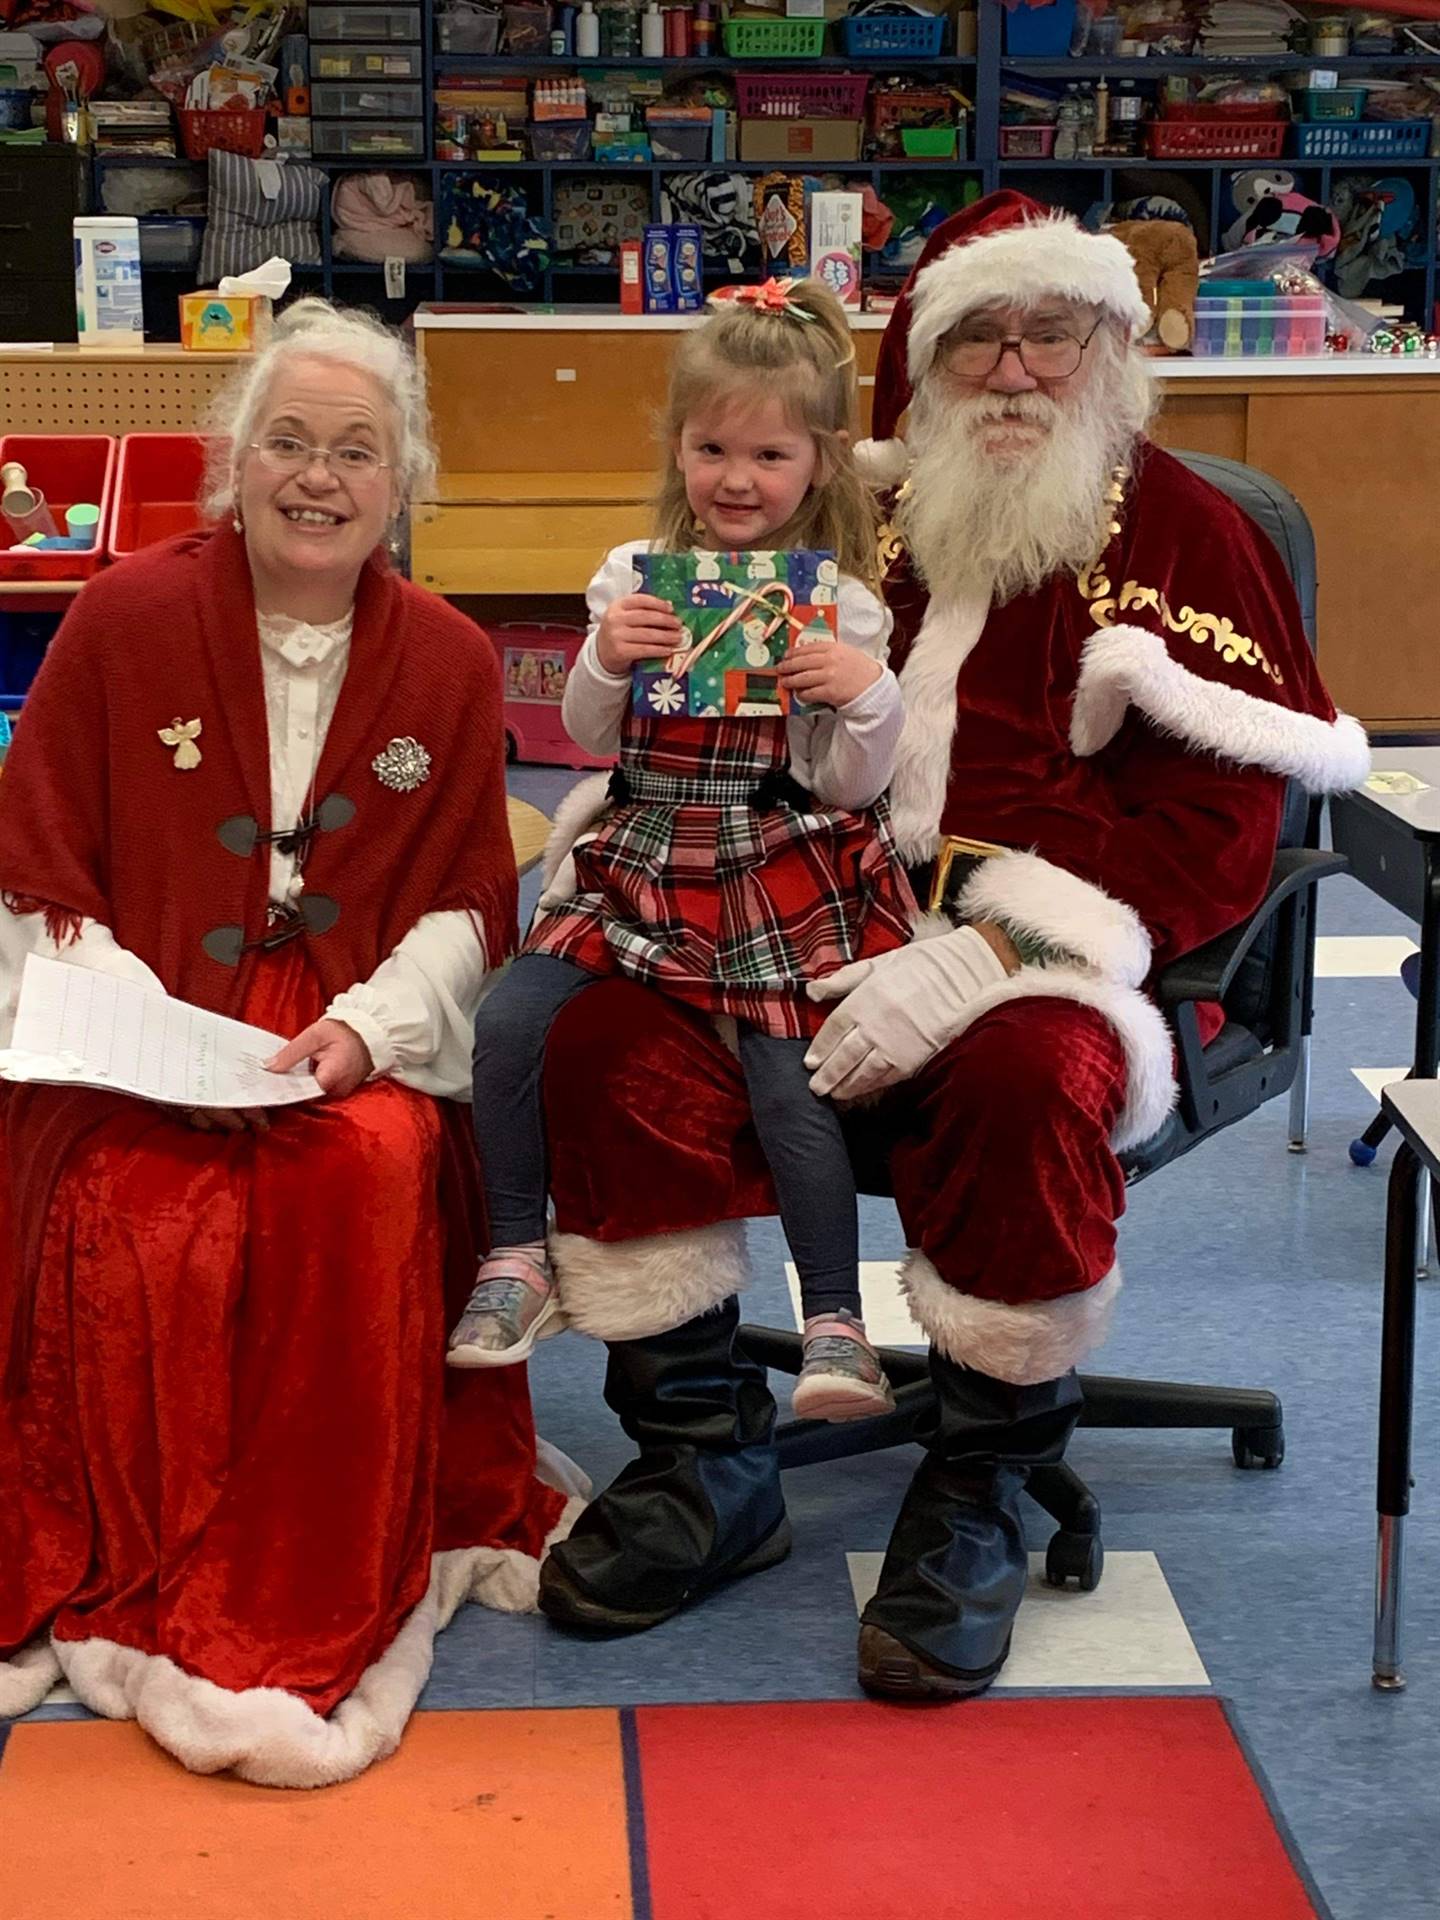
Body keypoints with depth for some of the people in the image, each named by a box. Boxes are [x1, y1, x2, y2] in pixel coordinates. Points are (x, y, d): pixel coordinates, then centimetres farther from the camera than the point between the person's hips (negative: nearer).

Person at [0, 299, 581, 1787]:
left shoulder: (447, 662, 9)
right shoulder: (126, 618, 2)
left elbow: (466, 904, 9)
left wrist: (368, 1024, -11)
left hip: (358, 1038, 1)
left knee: (371, 1173, -31)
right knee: (147, 1224, -31)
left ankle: (316, 1610, -21)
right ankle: (142, 1597, -13)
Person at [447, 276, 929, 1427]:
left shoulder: (838, 602, -6)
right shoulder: (638, 575, 3)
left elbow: (847, 784, -5)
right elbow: (593, 739, 7)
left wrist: (868, 696, -24)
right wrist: (605, 660, -12)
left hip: (787, 877, -4)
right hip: (647, 861, 4)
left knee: (789, 1083, -15)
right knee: (510, 1021, -9)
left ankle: (835, 1323, 1)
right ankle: (519, 1257, 9)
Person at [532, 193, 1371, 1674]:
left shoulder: (1175, 533, 1)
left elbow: (1214, 829, -10)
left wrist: (974, 961, -22)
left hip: (1046, 950, -4)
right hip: (825, 928, 4)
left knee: (1021, 1080, -36)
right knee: (609, 1043, -20)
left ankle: (975, 1495, -13)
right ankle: (706, 1456, -5)